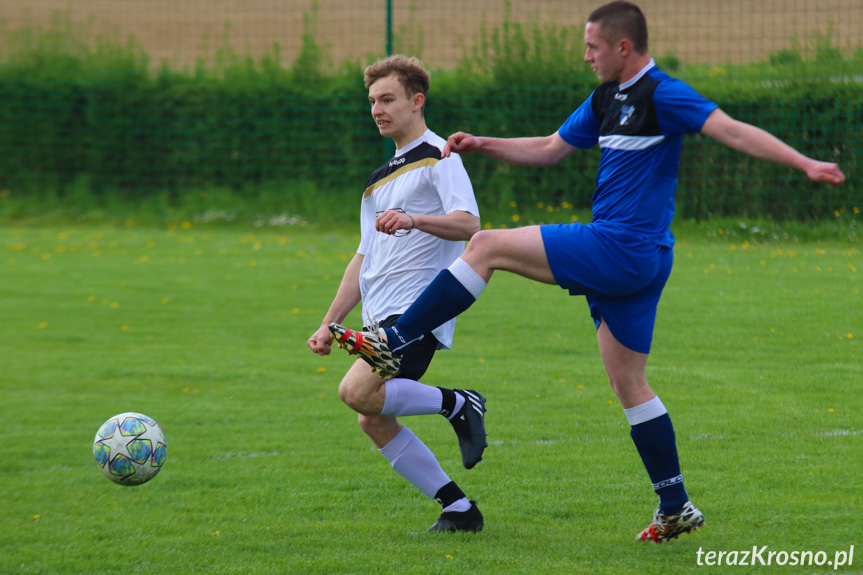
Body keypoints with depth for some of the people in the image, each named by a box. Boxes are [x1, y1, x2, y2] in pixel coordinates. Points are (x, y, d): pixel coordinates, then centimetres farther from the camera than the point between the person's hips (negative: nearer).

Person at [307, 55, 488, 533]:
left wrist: (414, 219, -36)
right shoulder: (380, 179, 24)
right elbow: (365, 257, 27)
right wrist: (329, 323, 21)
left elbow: (468, 224, -18)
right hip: (384, 315, 9)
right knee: (373, 422, 3)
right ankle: (460, 510, 9)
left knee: (357, 391, -26)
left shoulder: (439, 157, -3)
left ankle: (458, 404, -7)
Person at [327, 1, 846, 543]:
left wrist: (805, 163, -28)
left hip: (622, 250, -10)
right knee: (629, 384, 12)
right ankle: (676, 508, 15)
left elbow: (735, 132, -18)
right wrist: (482, 145, 18)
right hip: (626, 261, 10)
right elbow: (549, 149, 27)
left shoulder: (662, 95, -11)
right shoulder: (606, 99, 17)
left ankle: (393, 342, -6)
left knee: (488, 246, -10)